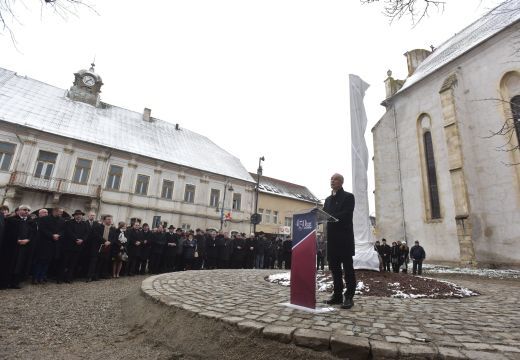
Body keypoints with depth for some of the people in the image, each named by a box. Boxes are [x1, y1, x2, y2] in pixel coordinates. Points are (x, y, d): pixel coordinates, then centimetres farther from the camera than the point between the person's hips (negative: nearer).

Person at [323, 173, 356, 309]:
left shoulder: (348, 197, 0)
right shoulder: (328, 199, 20)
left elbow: (346, 215, -14)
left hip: (344, 237, -6)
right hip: (332, 237, 6)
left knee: (348, 267, -1)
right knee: (334, 267, 8)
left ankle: (349, 297, 5)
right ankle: (337, 294, 17)